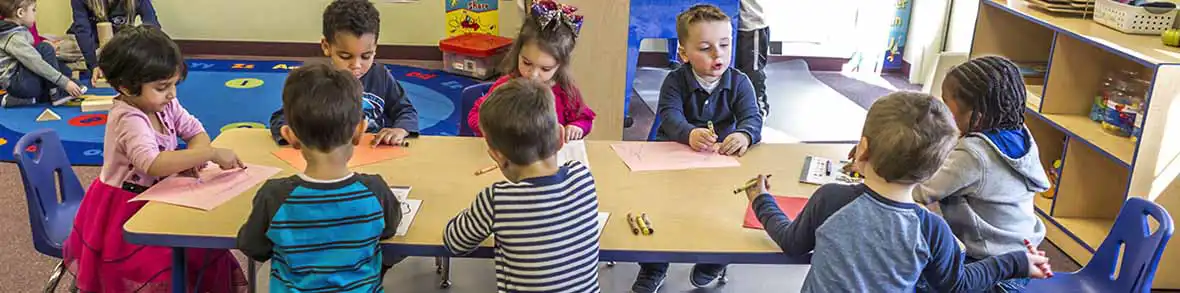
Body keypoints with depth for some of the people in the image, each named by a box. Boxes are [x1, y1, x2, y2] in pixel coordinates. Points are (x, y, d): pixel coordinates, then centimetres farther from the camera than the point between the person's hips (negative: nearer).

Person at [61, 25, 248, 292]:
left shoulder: (165, 105, -3)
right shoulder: (129, 120, -27)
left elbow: (196, 132, 5)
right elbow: (153, 164, -41)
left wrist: (193, 158, -17)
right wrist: (211, 154, -41)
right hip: (124, 210, -7)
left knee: (203, 250, -1)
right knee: (169, 265, -17)